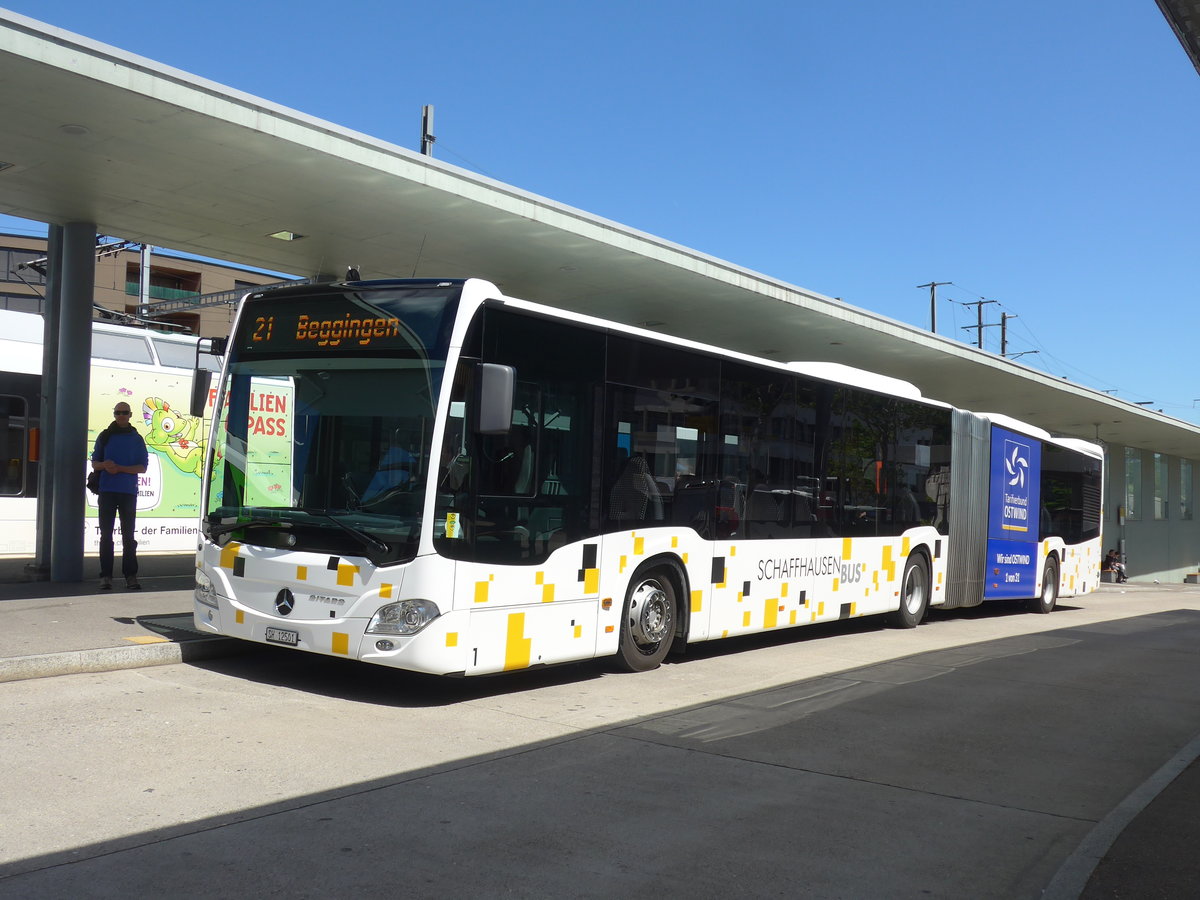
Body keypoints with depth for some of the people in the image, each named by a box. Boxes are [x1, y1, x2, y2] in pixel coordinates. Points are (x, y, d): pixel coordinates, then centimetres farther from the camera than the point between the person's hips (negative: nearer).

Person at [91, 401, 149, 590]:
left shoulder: (136, 439, 7)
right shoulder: (105, 436, 11)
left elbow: (142, 467, 1)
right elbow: (94, 463, 13)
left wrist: (120, 468, -13)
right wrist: (104, 465, -10)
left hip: (128, 492, -1)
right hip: (107, 491, 1)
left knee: (129, 535, 1)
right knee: (106, 535, 1)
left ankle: (130, 575, 4)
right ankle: (106, 576, 3)